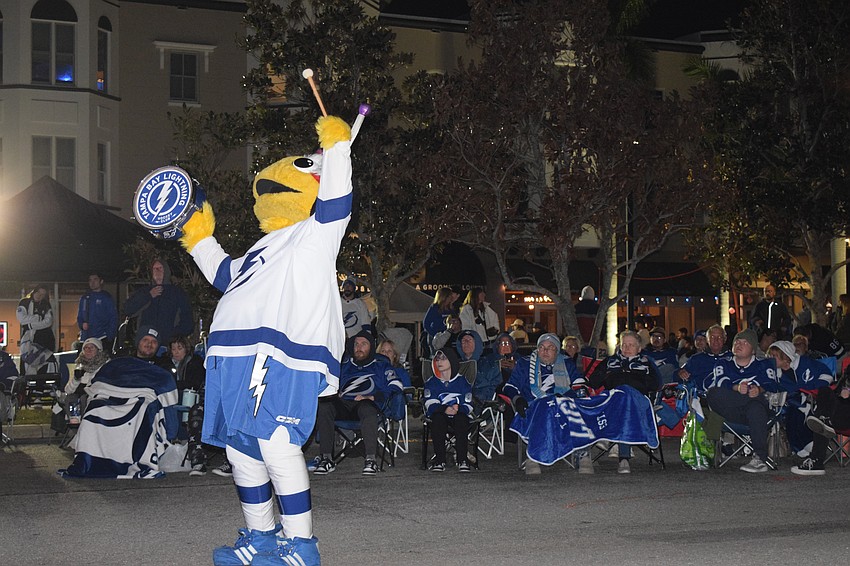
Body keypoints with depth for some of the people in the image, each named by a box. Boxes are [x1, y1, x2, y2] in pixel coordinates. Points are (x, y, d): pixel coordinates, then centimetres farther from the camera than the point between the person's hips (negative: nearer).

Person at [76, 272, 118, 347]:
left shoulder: (106, 297, 5)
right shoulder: (84, 298, 18)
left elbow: (114, 318, 1)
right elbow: (79, 317, 23)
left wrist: (110, 337, -11)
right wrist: (82, 325, -1)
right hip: (86, 339, 4)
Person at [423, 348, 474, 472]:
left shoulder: (462, 381, 7)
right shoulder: (431, 383, 9)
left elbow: (468, 405, 1)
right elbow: (430, 405, -4)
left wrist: (458, 409, -22)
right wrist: (445, 409, -24)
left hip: (459, 414, 0)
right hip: (439, 413, 0)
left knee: (461, 420, -36)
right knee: (438, 419, -36)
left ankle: (462, 459, -34)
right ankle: (439, 460, -36)